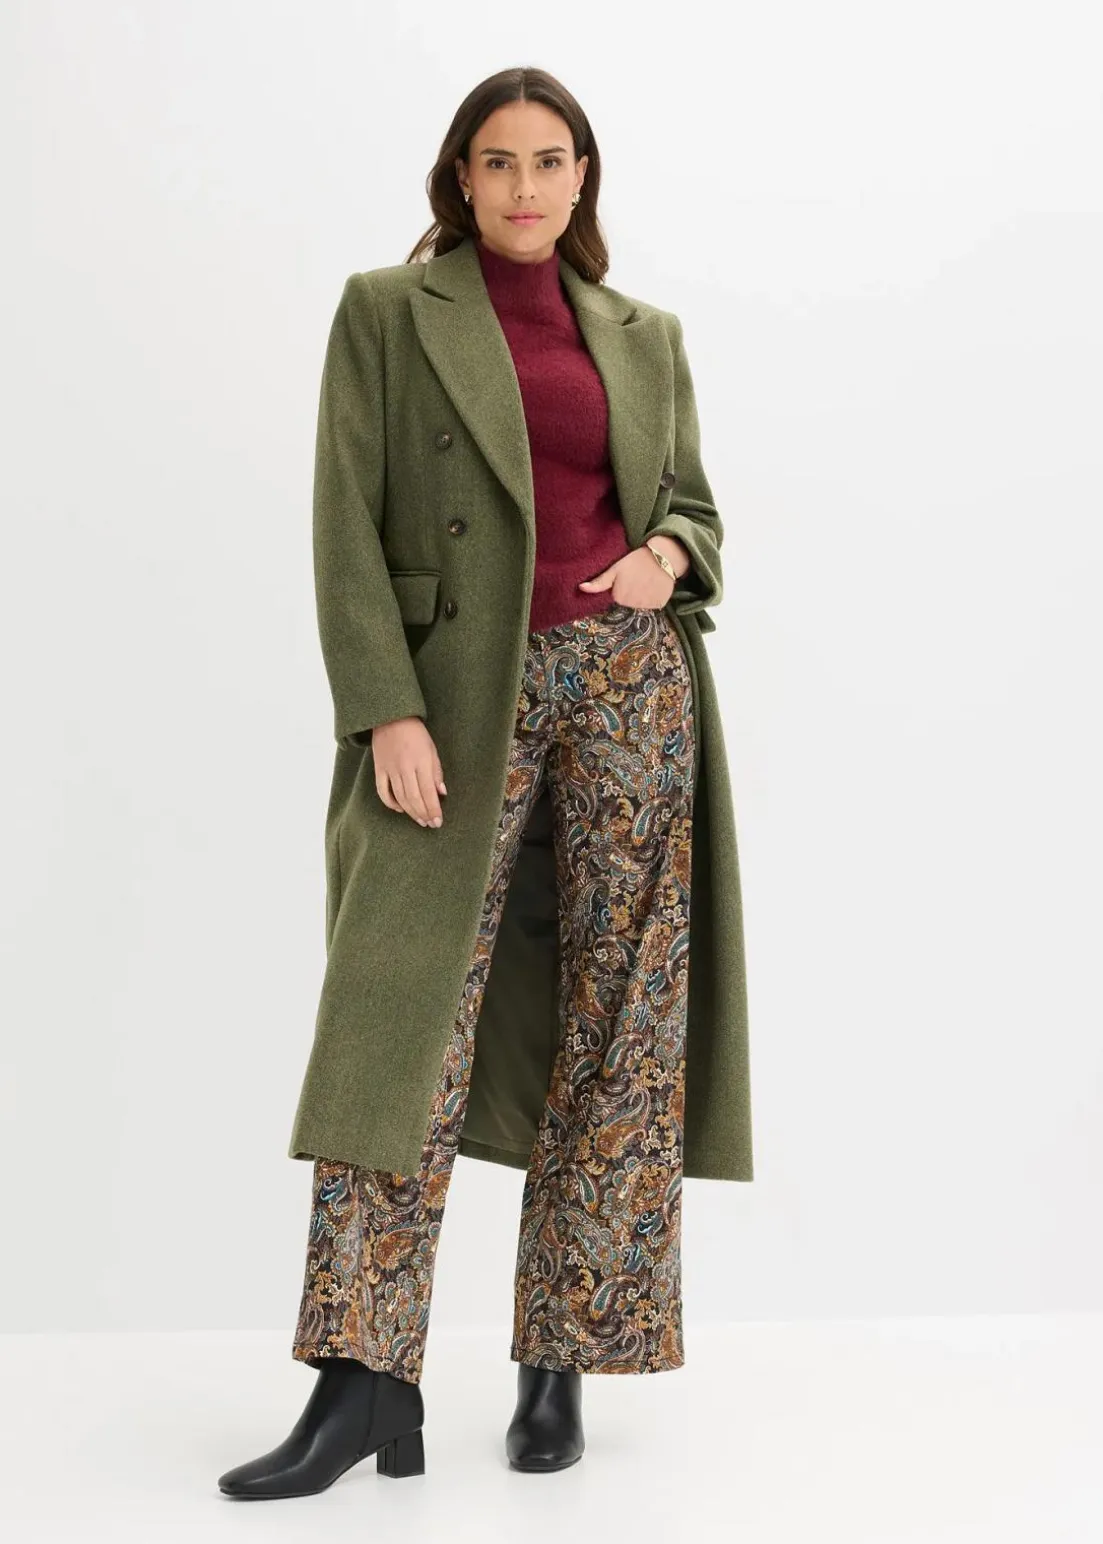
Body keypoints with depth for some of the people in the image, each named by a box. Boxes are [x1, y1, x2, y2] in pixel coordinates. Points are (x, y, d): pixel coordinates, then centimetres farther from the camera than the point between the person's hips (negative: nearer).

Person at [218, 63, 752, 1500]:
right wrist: (388, 712, -13)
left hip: (632, 681, 3)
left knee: (618, 1028, 2)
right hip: (459, 694, -3)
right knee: (400, 1022, -9)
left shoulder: (645, 335, 15)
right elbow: (348, 531, -2)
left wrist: (671, 557, -5)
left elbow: (692, 507, 20)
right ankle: (366, 1382, -4)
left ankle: (559, 1368, 12)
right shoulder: (385, 313, 6)